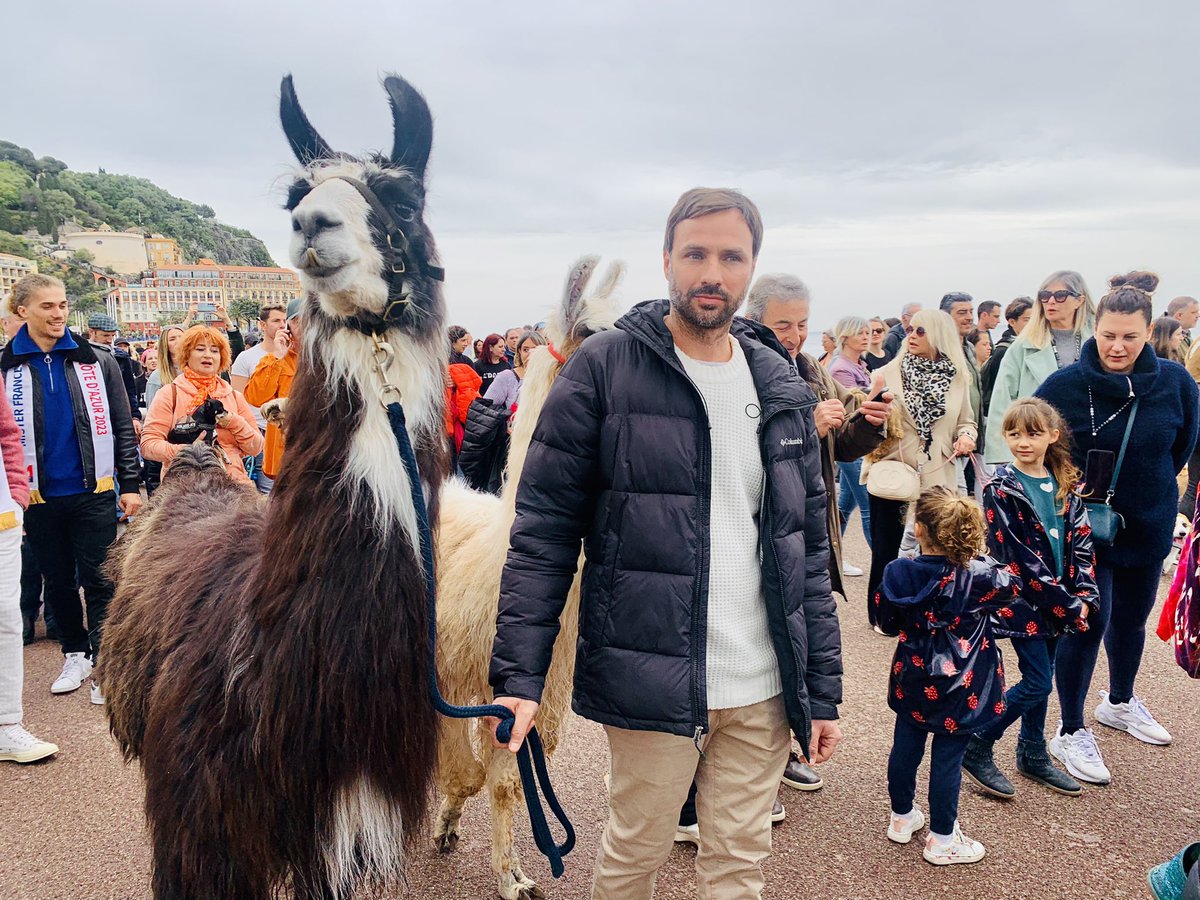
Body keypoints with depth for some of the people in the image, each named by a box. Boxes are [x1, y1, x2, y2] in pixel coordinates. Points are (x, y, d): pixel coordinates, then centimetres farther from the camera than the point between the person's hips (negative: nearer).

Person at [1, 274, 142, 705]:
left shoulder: (97, 361, 1)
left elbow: (123, 427, 2)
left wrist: (129, 484, -2)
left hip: (94, 492, -2)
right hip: (39, 495, 2)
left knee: (98, 581, -1)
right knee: (58, 581, 14)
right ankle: (75, 654, 31)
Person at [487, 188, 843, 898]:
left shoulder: (781, 385, 7)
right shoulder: (604, 370, -7)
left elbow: (810, 547, 9)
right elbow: (543, 532, -8)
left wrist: (824, 690, 7)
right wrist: (519, 675, -14)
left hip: (763, 690, 4)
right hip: (649, 680, -3)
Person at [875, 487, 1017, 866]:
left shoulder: (898, 573, -12)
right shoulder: (977, 576, -18)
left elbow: (887, 622, 1)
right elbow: (1011, 584, 2)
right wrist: (988, 560, 13)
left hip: (911, 681, 3)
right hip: (958, 690, -3)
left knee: (905, 747, 17)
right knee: (947, 759, 7)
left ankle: (902, 818, 36)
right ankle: (942, 840, 20)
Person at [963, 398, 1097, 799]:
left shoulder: (1065, 484, 5)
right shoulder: (1001, 489, -14)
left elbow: (1080, 543, 5)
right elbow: (1019, 558, -16)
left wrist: (1083, 596, -7)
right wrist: (1068, 605, -15)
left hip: (1057, 599, 6)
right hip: (1022, 598, -6)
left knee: (1039, 678, 15)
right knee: (1037, 683, -5)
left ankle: (1033, 754, 31)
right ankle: (976, 748, 9)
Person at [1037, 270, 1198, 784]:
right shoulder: (1066, 385, -16)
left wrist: (1150, 488, 11)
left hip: (1148, 526, 4)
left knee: (1131, 620, 20)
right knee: (1087, 623, -4)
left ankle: (1120, 702, 45)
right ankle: (1071, 733, 12)